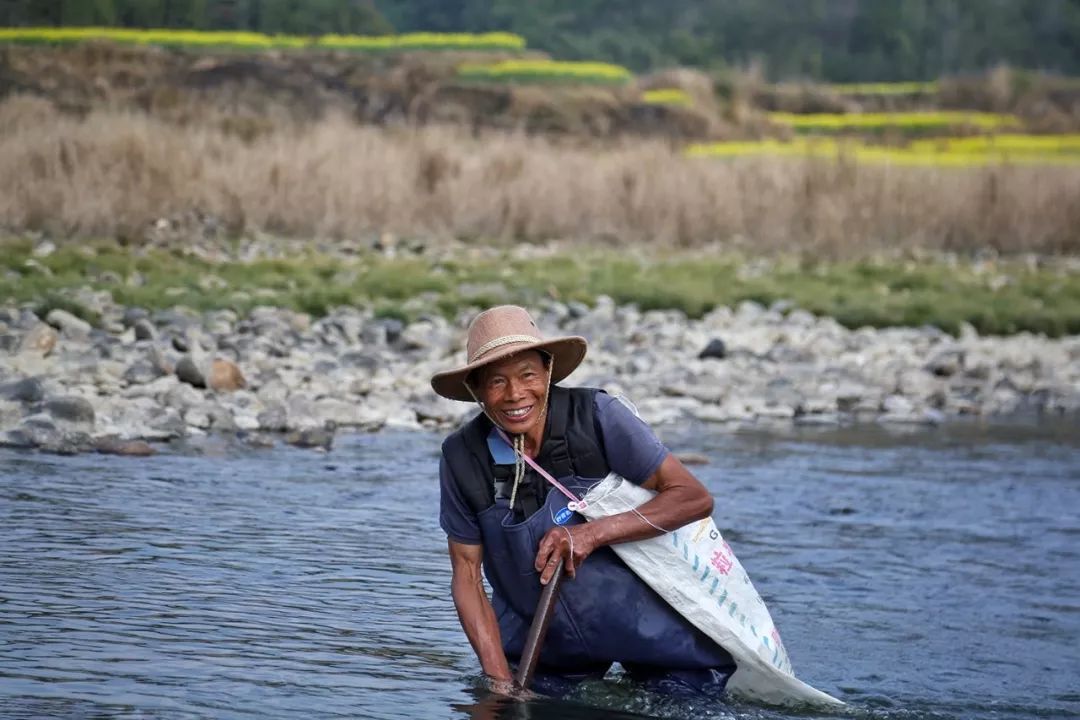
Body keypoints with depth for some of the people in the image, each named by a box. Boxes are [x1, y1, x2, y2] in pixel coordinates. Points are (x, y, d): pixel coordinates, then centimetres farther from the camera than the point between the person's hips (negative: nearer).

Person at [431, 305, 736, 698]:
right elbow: (466, 575, -4)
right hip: (536, 642, 3)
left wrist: (593, 534, -25)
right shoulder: (463, 457, -10)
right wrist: (500, 681, -14)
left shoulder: (596, 417, -18)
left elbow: (695, 498, -15)